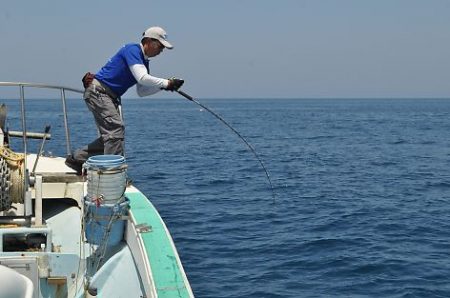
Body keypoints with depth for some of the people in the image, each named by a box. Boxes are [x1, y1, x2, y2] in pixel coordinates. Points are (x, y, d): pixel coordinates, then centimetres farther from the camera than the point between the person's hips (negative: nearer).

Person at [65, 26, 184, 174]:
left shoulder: (143, 61, 15)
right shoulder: (132, 50, -14)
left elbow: (141, 91, 14)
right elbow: (142, 78, -26)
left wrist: (162, 86, 1)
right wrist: (167, 83, -19)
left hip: (110, 97, 10)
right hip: (97, 91, -10)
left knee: (109, 135, 11)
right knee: (116, 129, -17)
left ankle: (76, 158, 19)